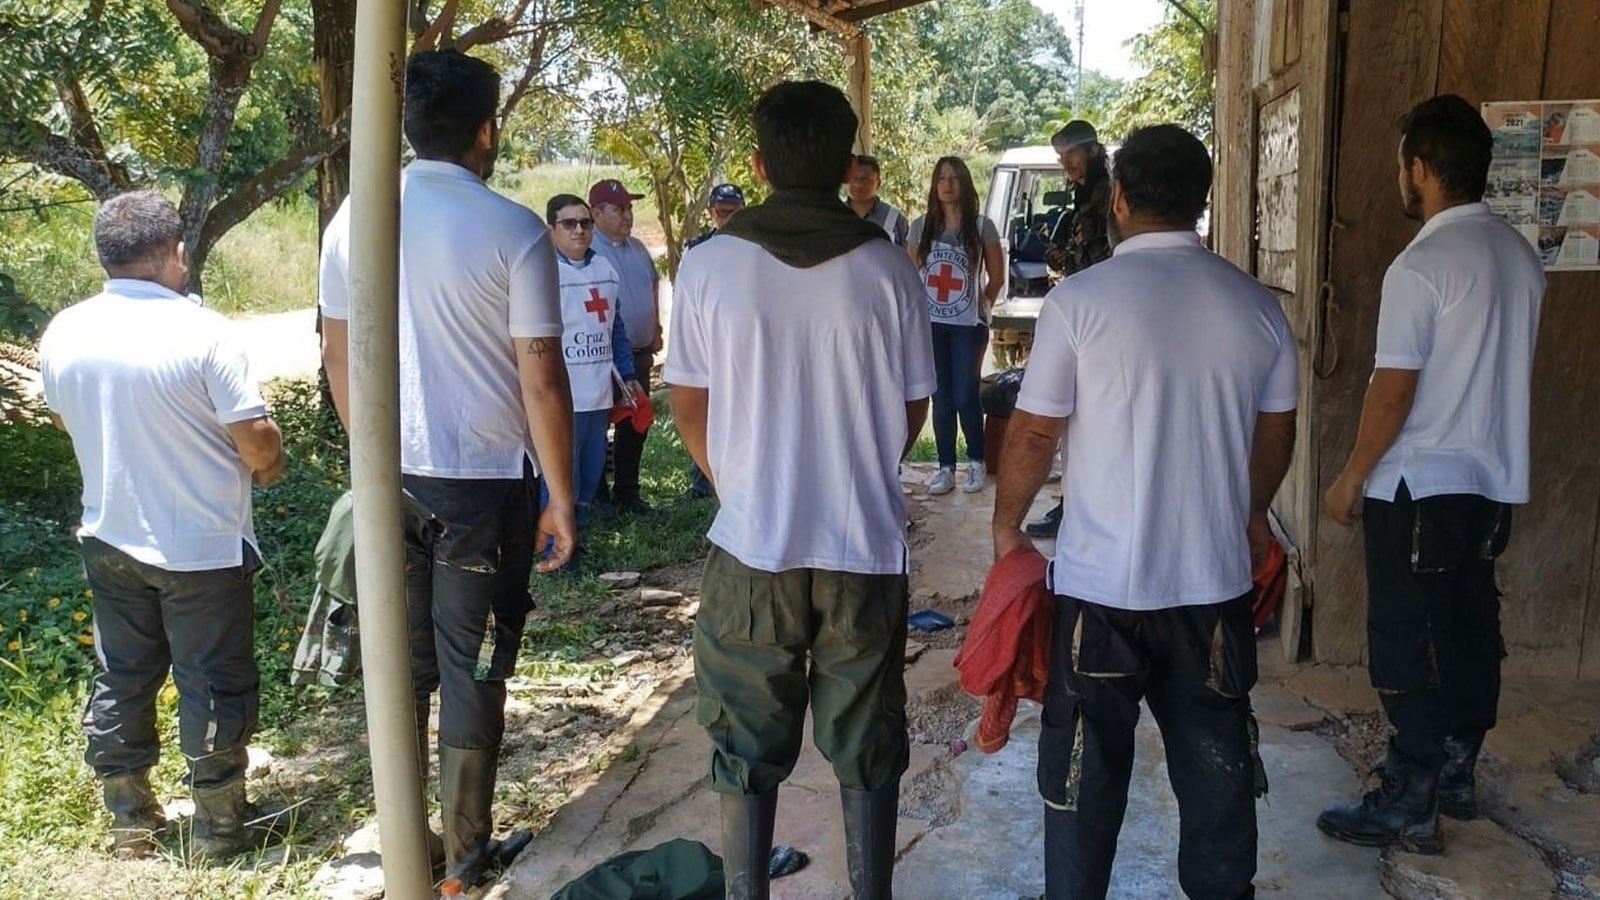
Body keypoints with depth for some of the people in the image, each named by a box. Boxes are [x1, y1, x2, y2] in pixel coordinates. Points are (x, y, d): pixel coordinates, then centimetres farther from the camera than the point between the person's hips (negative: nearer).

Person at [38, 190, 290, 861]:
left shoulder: (62, 334, -3)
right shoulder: (203, 333, -20)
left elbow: (65, 419, 14)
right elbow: (256, 441, -19)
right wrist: (269, 468, 2)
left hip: (108, 540, 5)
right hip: (202, 546, -5)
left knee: (121, 677, 17)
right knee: (213, 682, 8)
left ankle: (129, 821, 30)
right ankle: (220, 825, 20)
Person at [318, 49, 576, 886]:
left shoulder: (354, 217, 0)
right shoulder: (513, 231, -13)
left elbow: (337, 353, 8)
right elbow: (541, 378, -13)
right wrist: (561, 499, -4)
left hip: (390, 477, 4)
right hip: (485, 482, -4)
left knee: (404, 665, 17)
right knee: (473, 669, 9)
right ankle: (466, 849, 22)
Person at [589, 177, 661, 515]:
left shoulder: (637, 247, 11)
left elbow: (653, 287, 23)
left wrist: (656, 331, 18)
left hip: (639, 354, 8)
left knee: (636, 425, 14)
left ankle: (627, 492, 27)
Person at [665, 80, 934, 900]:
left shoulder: (709, 266, -7)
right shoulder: (886, 270, -7)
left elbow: (688, 406, 0)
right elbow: (911, 411, 2)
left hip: (751, 544, 0)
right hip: (866, 547, 1)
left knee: (747, 749, 15)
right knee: (867, 752, 16)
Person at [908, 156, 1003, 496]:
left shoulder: (982, 226, -2)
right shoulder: (921, 226, 4)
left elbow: (997, 275, 5)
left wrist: (984, 305, 3)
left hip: (967, 325, -2)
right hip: (930, 324, 2)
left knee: (965, 396, -2)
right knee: (941, 397, 7)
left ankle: (976, 462, 16)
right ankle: (946, 467, 14)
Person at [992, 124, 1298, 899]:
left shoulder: (1080, 300, -11)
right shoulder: (1257, 306, 2)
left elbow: (1034, 434, -8)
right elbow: (1276, 436, 12)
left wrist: (1006, 525, 8)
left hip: (1100, 582, -3)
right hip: (1215, 578, 4)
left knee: (1085, 773, 11)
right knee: (1216, 769, 17)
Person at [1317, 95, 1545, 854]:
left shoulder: (1421, 265, -19)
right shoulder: (1520, 256, 8)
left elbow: (1393, 393, -18)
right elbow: (1502, 371, 15)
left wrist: (1351, 477, -8)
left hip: (1421, 485, -8)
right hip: (1492, 480, 9)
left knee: (1408, 646, 0)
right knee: (1469, 632, 16)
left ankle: (1408, 805, 8)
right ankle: (1455, 776, 29)